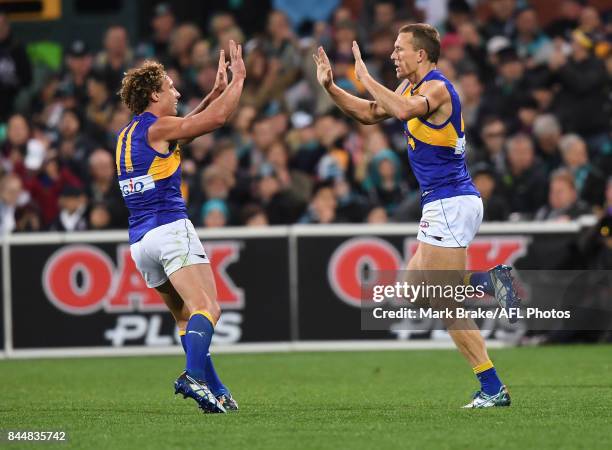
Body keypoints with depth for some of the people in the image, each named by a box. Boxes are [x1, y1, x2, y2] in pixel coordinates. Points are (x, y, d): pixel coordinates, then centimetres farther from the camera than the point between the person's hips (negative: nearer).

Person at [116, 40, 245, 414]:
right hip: (171, 229, -9)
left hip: (140, 241, 9)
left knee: (186, 316, 12)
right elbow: (217, 118, -9)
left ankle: (217, 392, 5)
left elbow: (185, 130, 34)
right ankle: (195, 376, -39)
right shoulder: (155, 127, -4)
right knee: (207, 309, -18)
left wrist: (217, 91, 32)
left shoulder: (128, 134, 21)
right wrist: (238, 78, 5)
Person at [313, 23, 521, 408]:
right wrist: (330, 87, 12)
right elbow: (370, 113, 23)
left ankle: (493, 389, -7)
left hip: (450, 202, -10)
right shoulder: (412, 87, 14)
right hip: (445, 205, 10)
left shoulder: (437, 87, -15)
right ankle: (488, 281, 5)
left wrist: (365, 77, -27)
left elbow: (403, 110, -37)